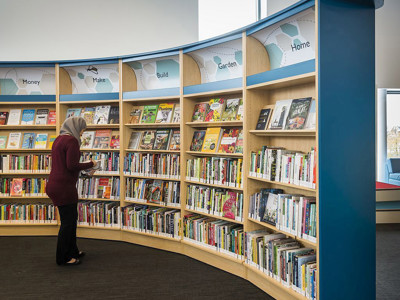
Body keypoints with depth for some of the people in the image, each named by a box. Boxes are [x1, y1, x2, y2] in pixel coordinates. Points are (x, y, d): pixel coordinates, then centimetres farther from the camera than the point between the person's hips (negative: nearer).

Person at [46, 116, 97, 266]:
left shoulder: (59, 139, 14)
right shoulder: (71, 140, -15)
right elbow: (72, 166, -21)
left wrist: (84, 167, 16)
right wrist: (90, 164, -7)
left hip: (55, 185, 10)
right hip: (64, 187, -10)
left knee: (71, 218, 21)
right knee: (68, 222, 2)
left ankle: (72, 250, 34)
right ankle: (63, 258, 14)